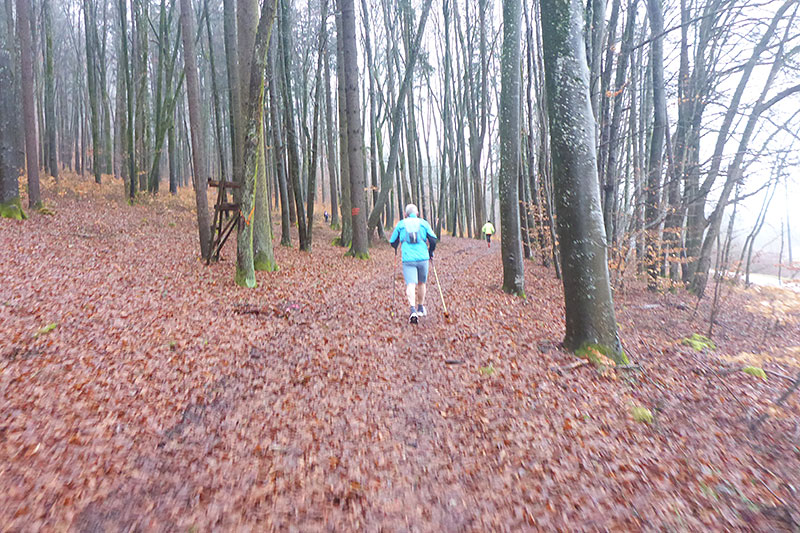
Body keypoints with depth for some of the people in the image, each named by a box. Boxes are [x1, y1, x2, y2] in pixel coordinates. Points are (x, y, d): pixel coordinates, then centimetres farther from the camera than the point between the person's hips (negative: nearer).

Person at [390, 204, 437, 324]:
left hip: (408, 259, -1)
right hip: (423, 258, 1)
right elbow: (433, 240, 3)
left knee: (411, 284, -6)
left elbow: (392, 242, 14)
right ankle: (421, 308, 32)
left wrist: (396, 249, 37)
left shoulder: (400, 224, 9)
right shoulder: (424, 223, 9)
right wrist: (431, 253, 19)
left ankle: (413, 310, -26)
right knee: (421, 283, 19)